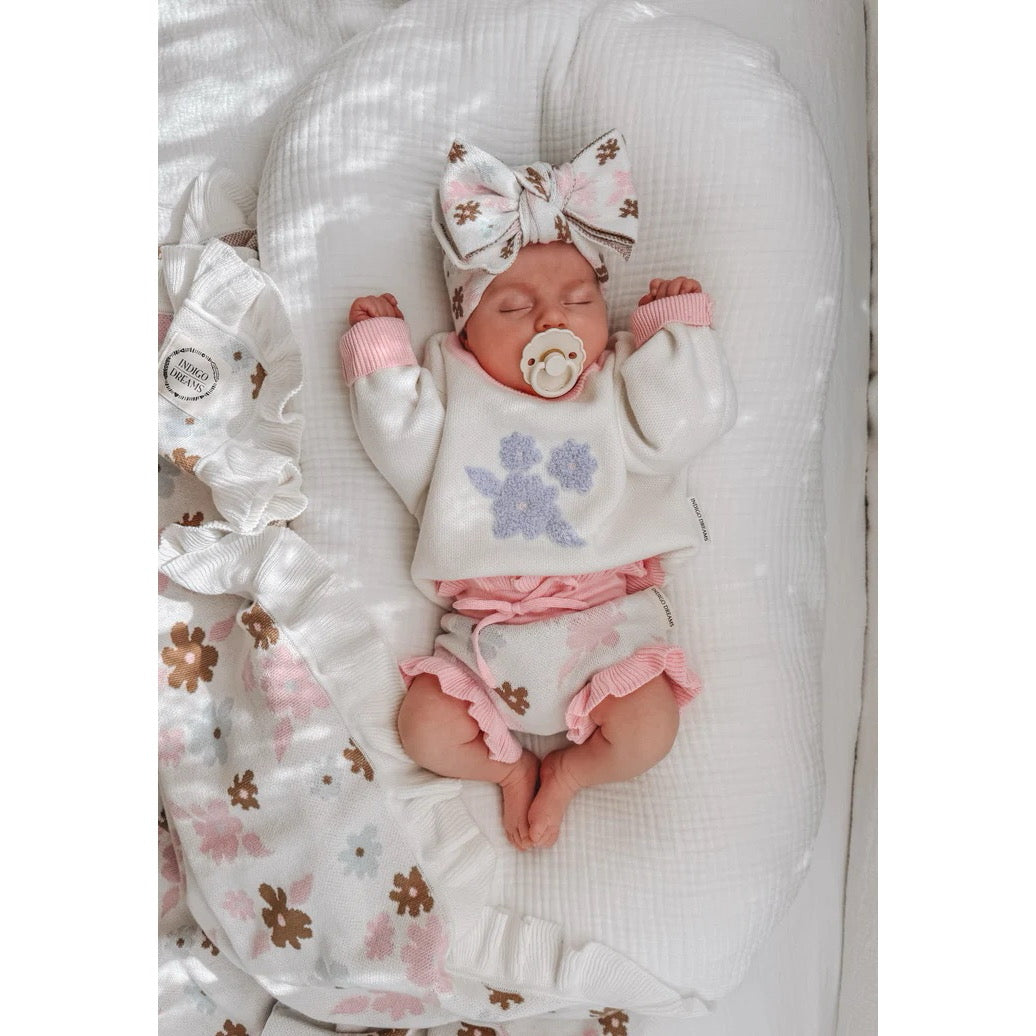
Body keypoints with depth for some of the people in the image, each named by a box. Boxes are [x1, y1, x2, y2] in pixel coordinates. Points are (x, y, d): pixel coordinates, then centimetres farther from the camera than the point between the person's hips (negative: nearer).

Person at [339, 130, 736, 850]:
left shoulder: (619, 389, 7)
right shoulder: (453, 387, 8)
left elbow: (688, 419, -7)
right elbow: (400, 438, -4)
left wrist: (679, 325, 0)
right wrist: (380, 350, 0)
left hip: (608, 619, 0)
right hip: (484, 633, 1)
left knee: (648, 733, -18)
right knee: (425, 728, -12)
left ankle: (567, 773, 14)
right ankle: (511, 766, 17)